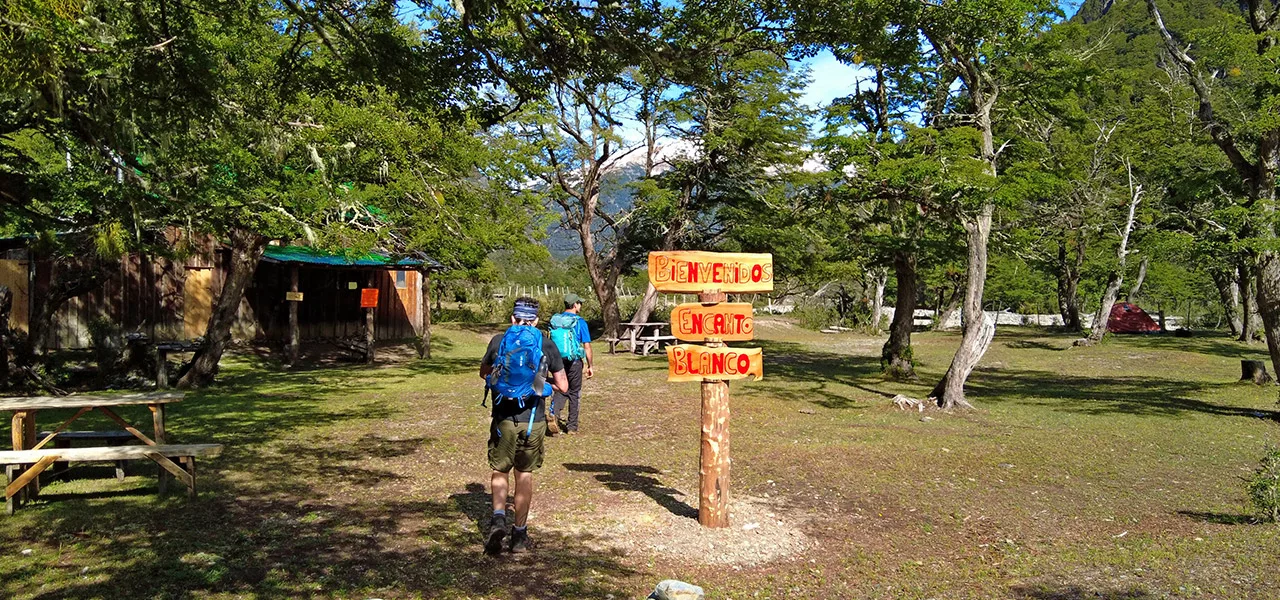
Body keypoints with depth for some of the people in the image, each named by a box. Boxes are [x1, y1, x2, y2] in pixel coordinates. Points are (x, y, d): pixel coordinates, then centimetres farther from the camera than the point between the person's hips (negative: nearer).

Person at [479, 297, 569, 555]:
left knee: (499, 470, 17)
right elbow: (563, 386, 0)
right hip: (533, 421, 0)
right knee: (525, 475, 12)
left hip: (504, 419, 0)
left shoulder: (499, 341, -1)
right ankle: (519, 534, 18)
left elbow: (484, 373, 16)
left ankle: (498, 518, -4)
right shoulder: (546, 345, -2)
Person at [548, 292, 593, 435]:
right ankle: (572, 427, 16)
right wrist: (590, 366, -1)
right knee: (574, 393, 9)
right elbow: (587, 347, -9)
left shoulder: (555, 320, 3)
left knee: (561, 390, 14)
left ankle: (554, 414, -13)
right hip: (574, 362, -3)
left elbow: (551, 342, 9)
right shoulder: (580, 322, -10)